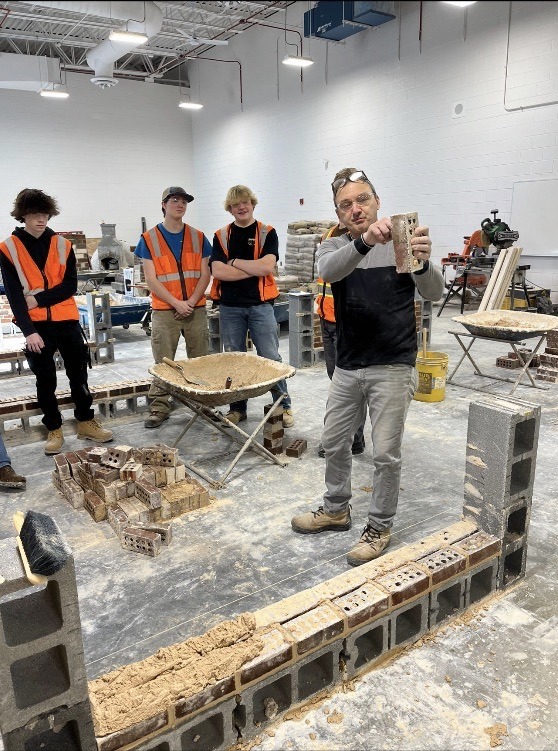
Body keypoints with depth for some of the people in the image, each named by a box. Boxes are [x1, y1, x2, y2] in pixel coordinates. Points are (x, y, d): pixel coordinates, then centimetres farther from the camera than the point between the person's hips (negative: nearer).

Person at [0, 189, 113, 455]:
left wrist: (38, 299, -15)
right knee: (45, 380, 8)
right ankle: (54, 429, 21)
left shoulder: (62, 245, 3)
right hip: (35, 325, -1)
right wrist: (28, 331, -17)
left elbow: (70, 286, -4)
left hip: (66, 320, 1)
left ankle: (86, 422, 23)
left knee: (78, 373, 8)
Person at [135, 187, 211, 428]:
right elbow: (151, 279, -4)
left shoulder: (198, 237, 9)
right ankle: (159, 407, 10)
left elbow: (205, 274, 5)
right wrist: (176, 303, -12)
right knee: (163, 362, 1)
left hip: (196, 309, 2)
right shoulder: (149, 239, 2)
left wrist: (191, 302, -9)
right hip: (164, 310, -2)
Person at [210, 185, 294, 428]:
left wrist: (234, 262, -7)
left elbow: (267, 266, -14)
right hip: (230, 307, 2)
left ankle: (284, 405, 11)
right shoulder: (221, 236, 7)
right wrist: (255, 268, -10)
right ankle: (237, 408, 22)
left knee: (271, 358, -1)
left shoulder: (267, 233, 3)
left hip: (260, 305, -2)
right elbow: (218, 271, -8)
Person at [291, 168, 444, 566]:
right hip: (348, 366, 4)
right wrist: (364, 242, -44)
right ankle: (336, 509, 38)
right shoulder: (334, 247, 2)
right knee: (335, 442, 16)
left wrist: (423, 263, -42)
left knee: (386, 453, 3)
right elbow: (328, 270, -24)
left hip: (392, 368, -4)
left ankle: (380, 526, 23)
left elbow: (434, 292, -19)